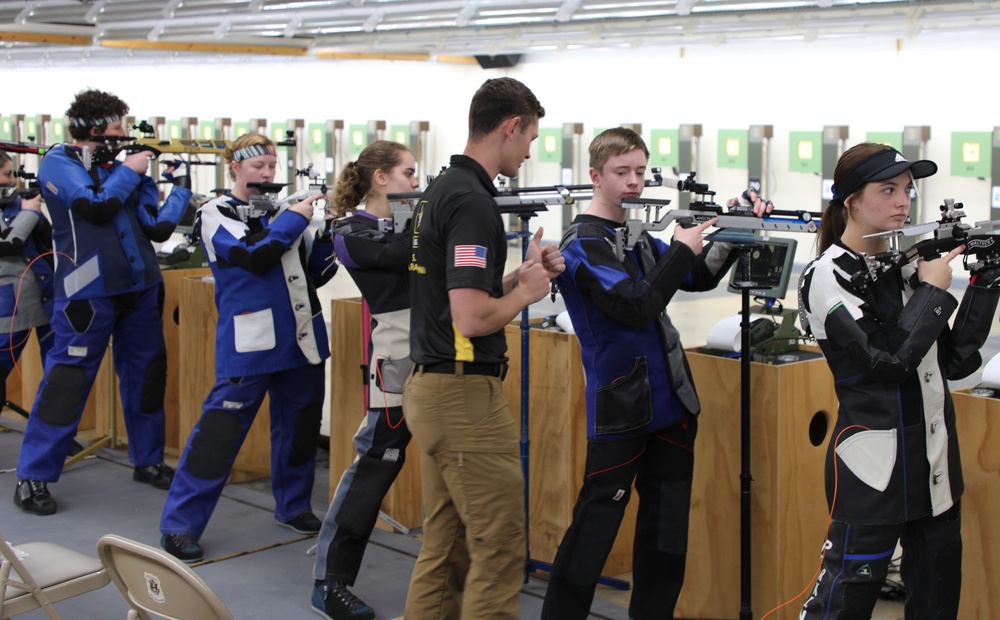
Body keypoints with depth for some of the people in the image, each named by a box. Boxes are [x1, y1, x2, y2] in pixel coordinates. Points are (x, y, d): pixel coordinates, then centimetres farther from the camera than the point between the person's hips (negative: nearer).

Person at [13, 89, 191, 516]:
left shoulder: (118, 167, 14)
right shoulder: (58, 164, -3)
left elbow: (156, 228, 12)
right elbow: (95, 205, -19)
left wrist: (182, 189, 8)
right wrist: (129, 172, -7)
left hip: (140, 288, 7)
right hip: (88, 291, -7)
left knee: (147, 375, 12)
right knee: (67, 380, -6)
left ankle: (148, 461, 27)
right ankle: (32, 477, 3)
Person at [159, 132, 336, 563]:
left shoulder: (281, 211, 14)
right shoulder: (217, 214, 0)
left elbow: (316, 272, 11)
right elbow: (254, 256, -17)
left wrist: (327, 233, -3)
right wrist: (295, 218, -10)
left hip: (301, 338, 6)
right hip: (248, 343, -6)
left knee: (301, 424, 11)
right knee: (221, 427, -7)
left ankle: (293, 506, 29)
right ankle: (179, 525, -1)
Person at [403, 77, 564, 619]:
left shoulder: (439, 192, 13)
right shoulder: (472, 202, -18)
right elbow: (472, 318, -25)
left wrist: (520, 274, 10)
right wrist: (527, 291, -8)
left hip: (428, 388, 10)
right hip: (465, 395, -10)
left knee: (444, 550, 15)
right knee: (499, 550, -1)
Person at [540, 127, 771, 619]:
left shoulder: (639, 239, 15)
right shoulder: (581, 244, -10)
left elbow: (700, 278, 19)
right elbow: (635, 307, -21)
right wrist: (681, 250, -15)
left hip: (671, 403, 8)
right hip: (620, 409, -8)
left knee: (667, 524, 13)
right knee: (596, 524, -5)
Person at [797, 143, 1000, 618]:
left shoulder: (907, 266, 9)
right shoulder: (826, 278, -10)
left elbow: (956, 361, 9)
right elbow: (888, 359, -20)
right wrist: (932, 292, -9)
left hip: (937, 466, 7)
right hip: (874, 467, -7)